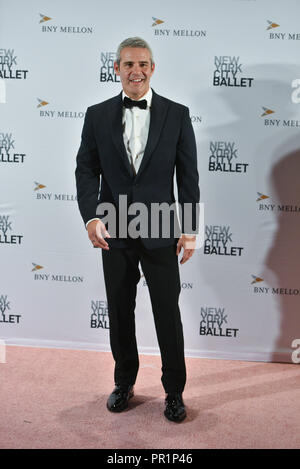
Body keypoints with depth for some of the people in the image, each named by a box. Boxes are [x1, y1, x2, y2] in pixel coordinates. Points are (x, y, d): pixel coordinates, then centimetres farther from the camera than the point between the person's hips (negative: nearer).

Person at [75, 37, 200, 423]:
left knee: (168, 315, 5)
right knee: (120, 314, 13)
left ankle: (174, 391, 24)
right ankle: (124, 383, 32)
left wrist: (189, 229, -4)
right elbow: (86, 170, 2)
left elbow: (188, 175, 0)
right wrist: (91, 217, -13)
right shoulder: (97, 115, 4)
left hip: (159, 232, -1)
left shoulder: (177, 114, 1)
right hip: (114, 232, 2)